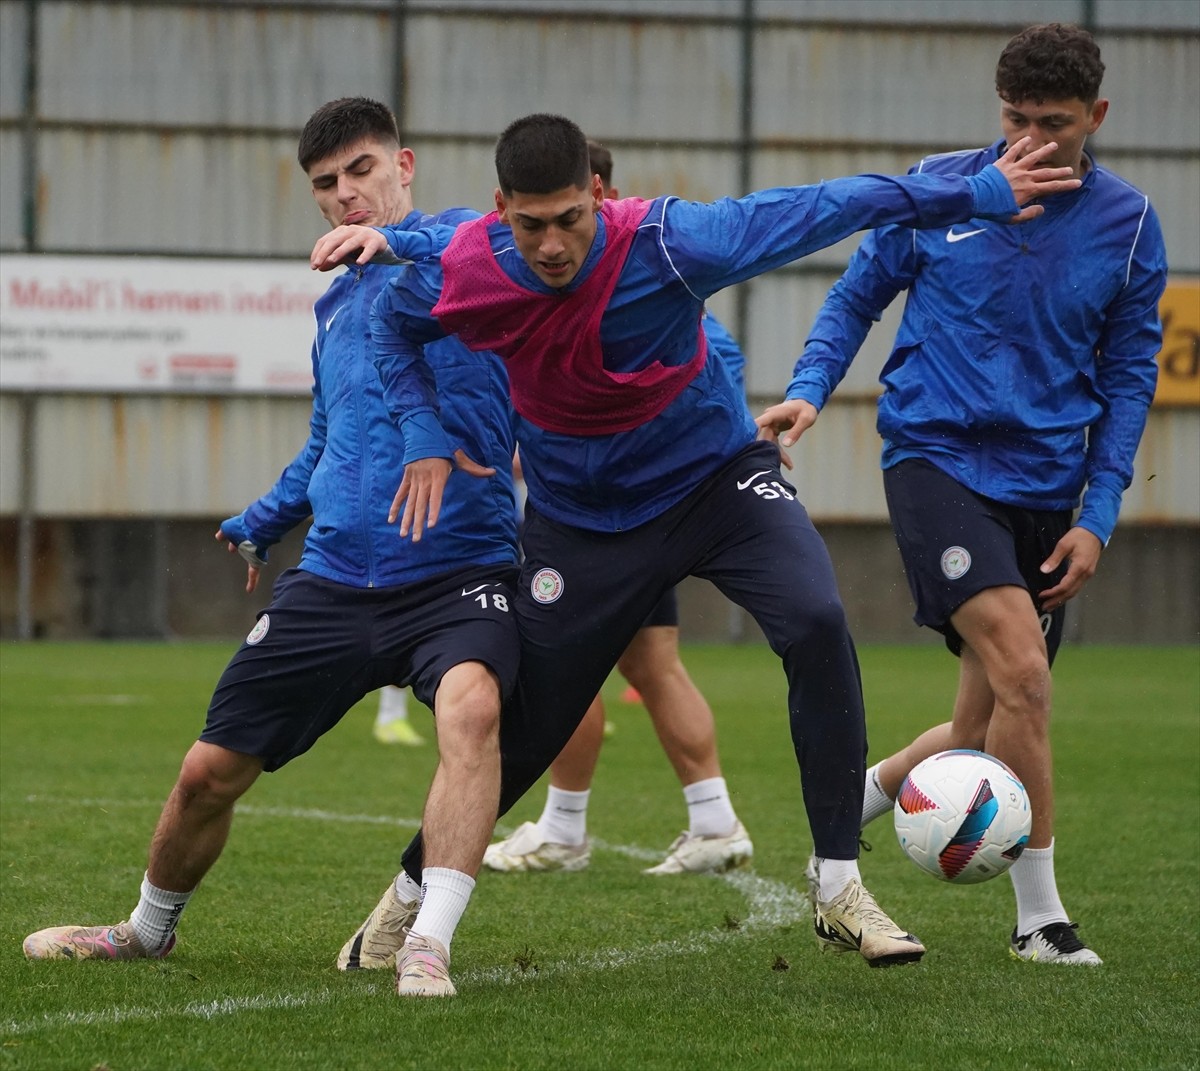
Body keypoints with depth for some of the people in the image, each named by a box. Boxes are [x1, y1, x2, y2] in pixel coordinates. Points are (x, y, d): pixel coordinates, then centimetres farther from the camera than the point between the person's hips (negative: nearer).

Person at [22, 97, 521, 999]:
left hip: (457, 575, -6)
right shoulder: (336, 303, 18)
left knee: (470, 704, -38)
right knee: (210, 771, 9)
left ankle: (427, 946, -37)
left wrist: (389, 241, -41)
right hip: (334, 580, 6)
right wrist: (266, 520, 33)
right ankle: (149, 930, 36)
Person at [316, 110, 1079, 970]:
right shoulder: (466, 270, -20)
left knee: (817, 624, -28)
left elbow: (825, 210, -22)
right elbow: (393, 322, 4)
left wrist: (982, 194, -19)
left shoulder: (666, 245, -28)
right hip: (579, 512, 2)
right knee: (525, 731, 4)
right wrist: (425, 438, -9)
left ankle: (841, 891, -20)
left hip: (715, 475, -1)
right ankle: (415, 889, 33)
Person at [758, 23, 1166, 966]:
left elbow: (1128, 378, 7)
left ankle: (850, 805, 34)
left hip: (1043, 490, 3)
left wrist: (1097, 518, 0)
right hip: (937, 456, -3)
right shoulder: (939, 189, 0)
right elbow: (858, 296, 12)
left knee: (985, 735, 5)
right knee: (1021, 669, -22)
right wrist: (811, 387, -6)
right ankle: (1039, 914, -12)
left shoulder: (1128, 225, 3)